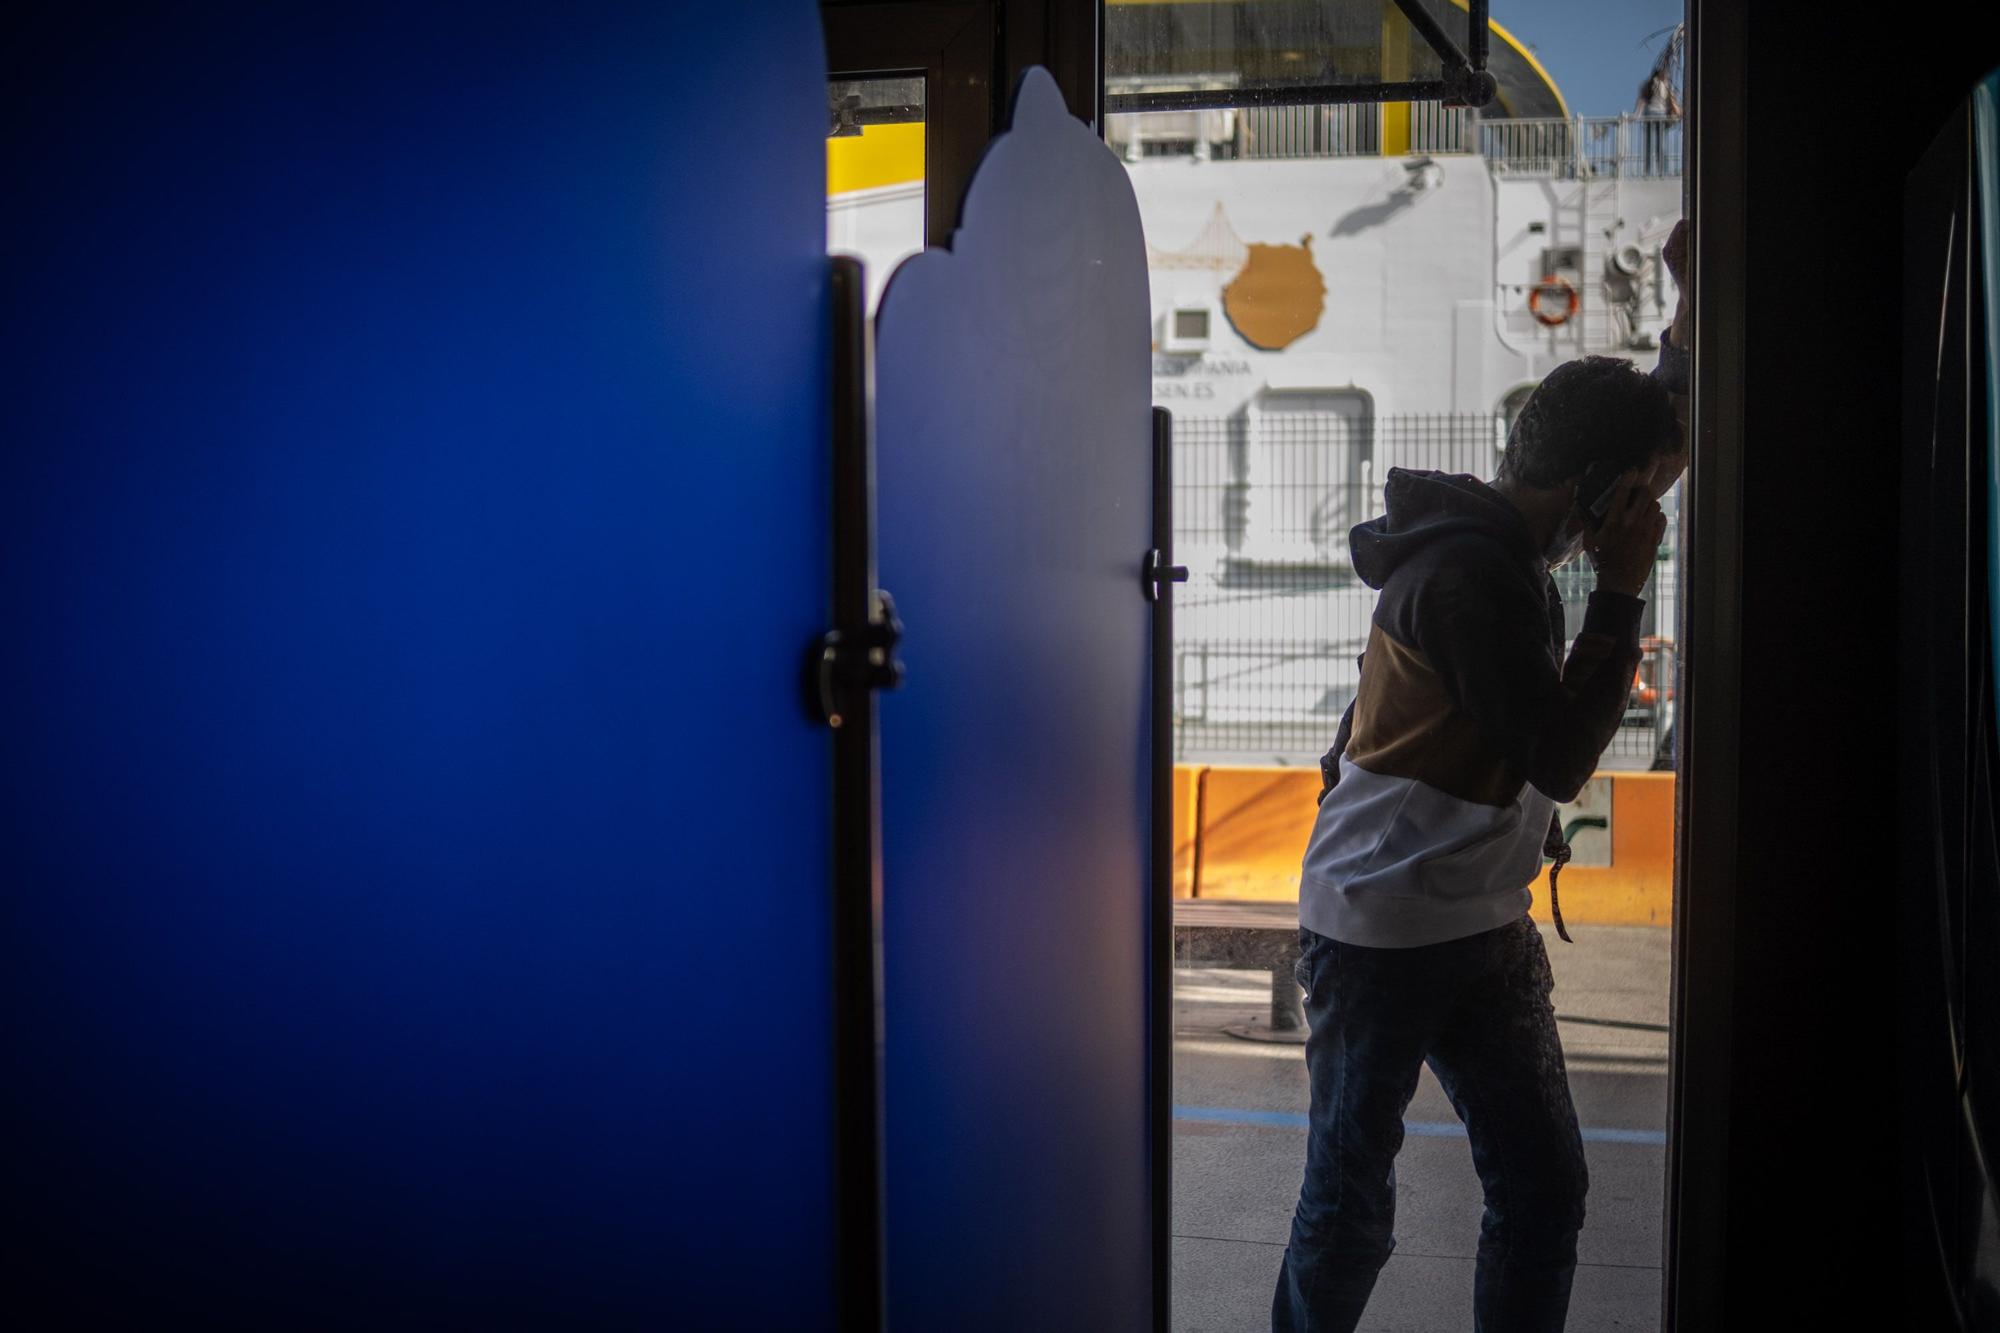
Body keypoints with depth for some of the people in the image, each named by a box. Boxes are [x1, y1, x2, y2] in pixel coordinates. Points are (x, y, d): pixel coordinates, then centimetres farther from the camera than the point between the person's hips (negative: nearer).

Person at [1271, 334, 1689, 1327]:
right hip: (1381, 935, -9)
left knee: (1545, 1187, 9)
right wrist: (1620, 594, -15)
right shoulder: (1472, 573, -21)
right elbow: (1560, 757, -19)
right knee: (1350, 1204, 2)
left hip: (1483, 929, 9)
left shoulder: (1505, 556, 11)